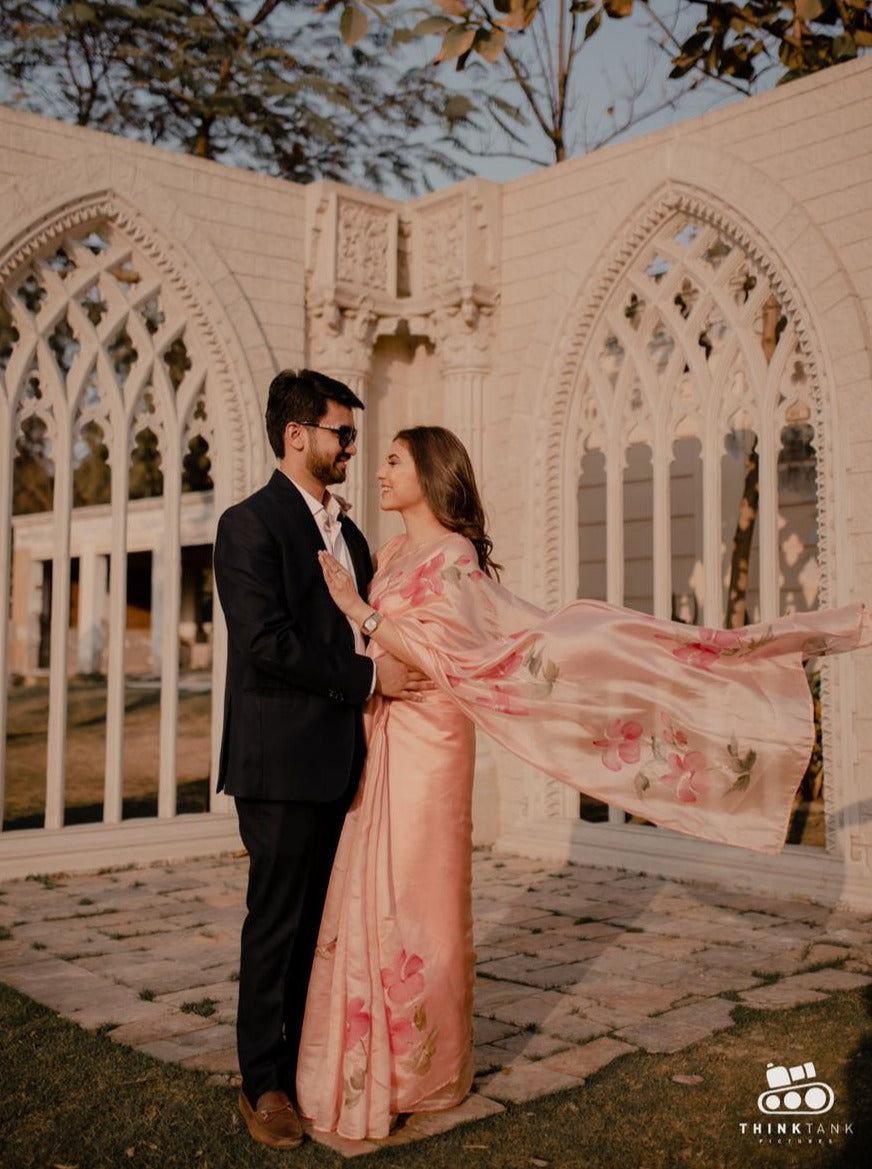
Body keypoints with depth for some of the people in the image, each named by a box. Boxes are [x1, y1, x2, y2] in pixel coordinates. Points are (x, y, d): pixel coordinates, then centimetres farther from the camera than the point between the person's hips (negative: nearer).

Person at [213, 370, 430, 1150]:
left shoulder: (348, 533, 17)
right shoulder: (251, 524, -9)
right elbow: (265, 642, -19)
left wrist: (398, 666, 4)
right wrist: (367, 677, -16)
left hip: (340, 761, 7)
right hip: (282, 762, -7)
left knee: (323, 921, 13)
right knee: (277, 923, 3)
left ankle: (310, 1059, 26)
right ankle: (265, 1083, 16)